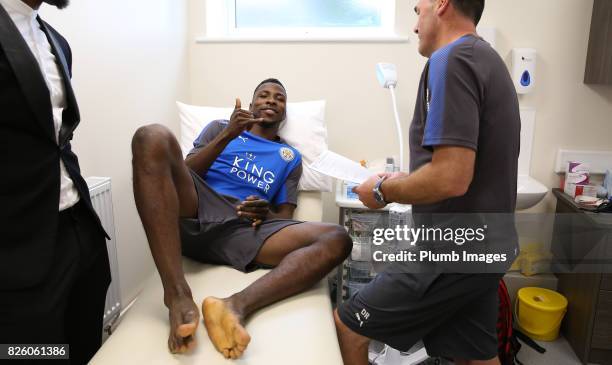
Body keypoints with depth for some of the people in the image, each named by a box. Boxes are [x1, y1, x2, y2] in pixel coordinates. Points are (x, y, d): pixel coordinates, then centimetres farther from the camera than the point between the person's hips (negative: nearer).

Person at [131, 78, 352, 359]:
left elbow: (285, 220, 16)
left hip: (244, 230, 1)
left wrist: (266, 213, -9)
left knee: (337, 240, -21)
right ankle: (177, 294, -38)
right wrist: (227, 136, -3)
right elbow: (184, 173, 10)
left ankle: (237, 305, -45)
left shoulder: (291, 158, 26)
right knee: (153, 137, -27)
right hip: (196, 212, 0)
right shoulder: (220, 127, 24)